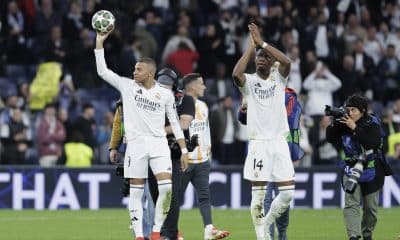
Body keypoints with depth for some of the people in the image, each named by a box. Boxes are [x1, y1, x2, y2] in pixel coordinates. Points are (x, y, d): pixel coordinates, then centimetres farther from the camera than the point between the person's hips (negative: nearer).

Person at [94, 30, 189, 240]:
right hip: (136, 144, 0)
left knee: (166, 187, -15)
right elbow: (102, 71, 3)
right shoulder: (127, 86, 6)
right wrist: (99, 42, -3)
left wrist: (184, 150, 5)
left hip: (159, 144, 0)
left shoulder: (165, 94, 6)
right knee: (136, 191, -2)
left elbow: (175, 123, 10)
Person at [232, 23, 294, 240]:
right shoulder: (249, 81, 1)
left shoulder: (278, 77, 8)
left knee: (288, 193, 0)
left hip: (280, 142, 2)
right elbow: (236, 74, -22)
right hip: (258, 143, -2)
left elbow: (286, 62, -14)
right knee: (258, 195, -2)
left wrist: (262, 43, -14)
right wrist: (251, 46, -16)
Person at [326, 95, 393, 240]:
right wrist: (335, 123, -20)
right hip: (351, 168, 1)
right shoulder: (343, 123, -3)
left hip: (372, 169, -1)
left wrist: (354, 128, -29)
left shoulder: (372, 123, -12)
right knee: (351, 204, -16)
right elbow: (330, 139, -6)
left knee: (371, 207, 9)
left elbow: (373, 143, -27)